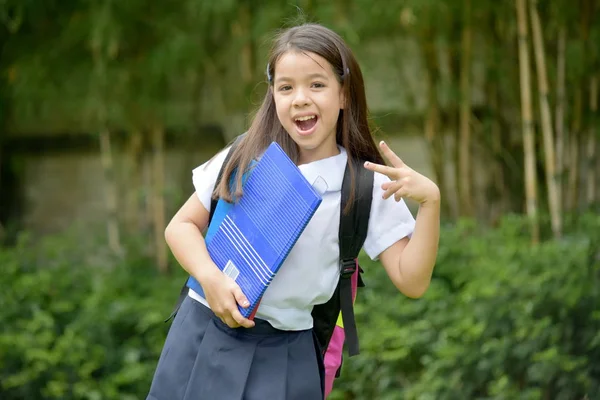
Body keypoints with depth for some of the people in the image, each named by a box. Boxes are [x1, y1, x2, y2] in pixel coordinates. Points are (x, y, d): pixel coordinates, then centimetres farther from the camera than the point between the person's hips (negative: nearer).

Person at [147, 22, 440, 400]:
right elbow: (181, 226, 6)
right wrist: (210, 277, -13)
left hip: (282, 355, -2)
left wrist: (431, 201, -23)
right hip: (201, 336, 2)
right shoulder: (245, 159, 1)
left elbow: (412, 281, -10)